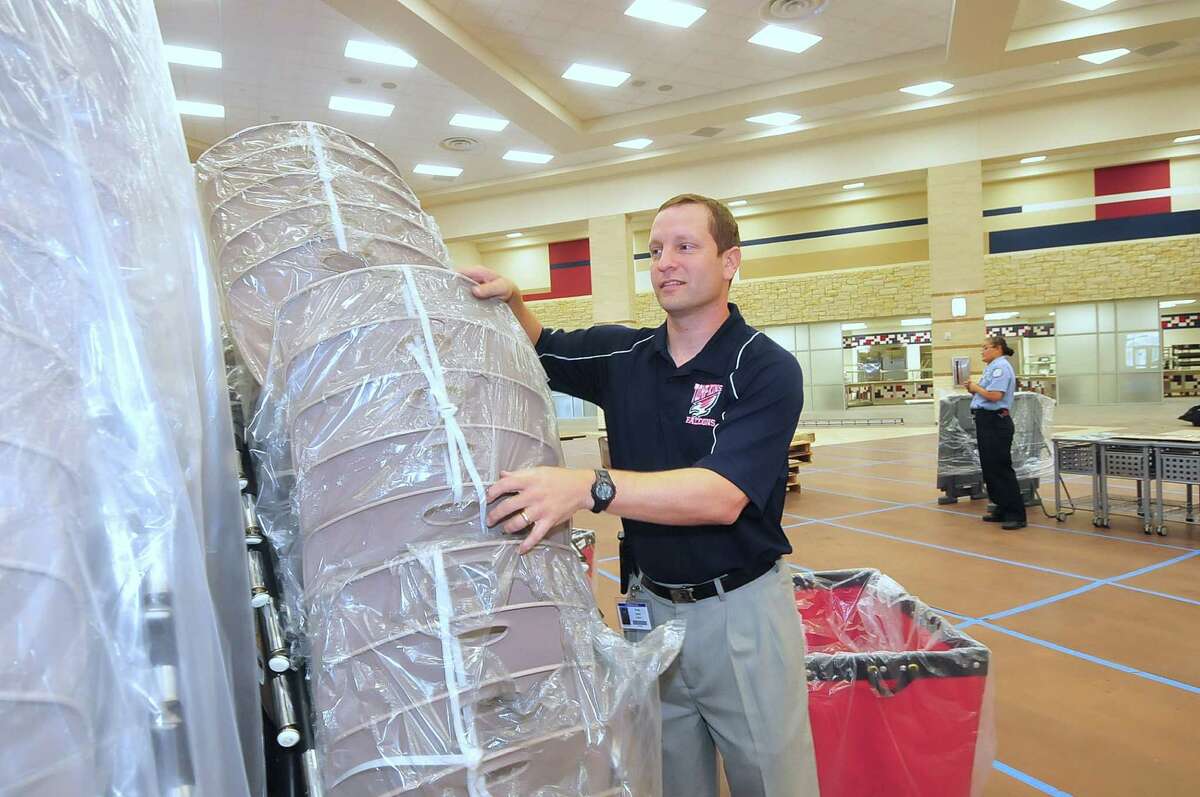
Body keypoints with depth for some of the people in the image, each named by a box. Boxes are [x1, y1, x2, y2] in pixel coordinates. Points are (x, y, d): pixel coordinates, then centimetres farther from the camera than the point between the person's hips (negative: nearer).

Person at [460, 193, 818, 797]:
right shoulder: (621, 355, -1)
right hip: (650, 606, 5)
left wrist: (588, 488, -41)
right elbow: (537, 349, 14)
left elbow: (722, 496, -28)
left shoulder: (766, 369, -15)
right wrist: (507, 301, -9)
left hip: (742, 611, -4)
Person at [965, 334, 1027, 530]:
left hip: (995, 422, -10)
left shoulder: (1001, 366, -13)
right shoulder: (992, 367, 18)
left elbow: (995, 395, -25)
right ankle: (1002, 510, 21)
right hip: (986, 421, 10)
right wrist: (973, 389, 3)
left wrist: (976, 387, -10)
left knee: (1001, 468, -8)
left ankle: (1016, 515, -4)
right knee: (989, 468, 13)